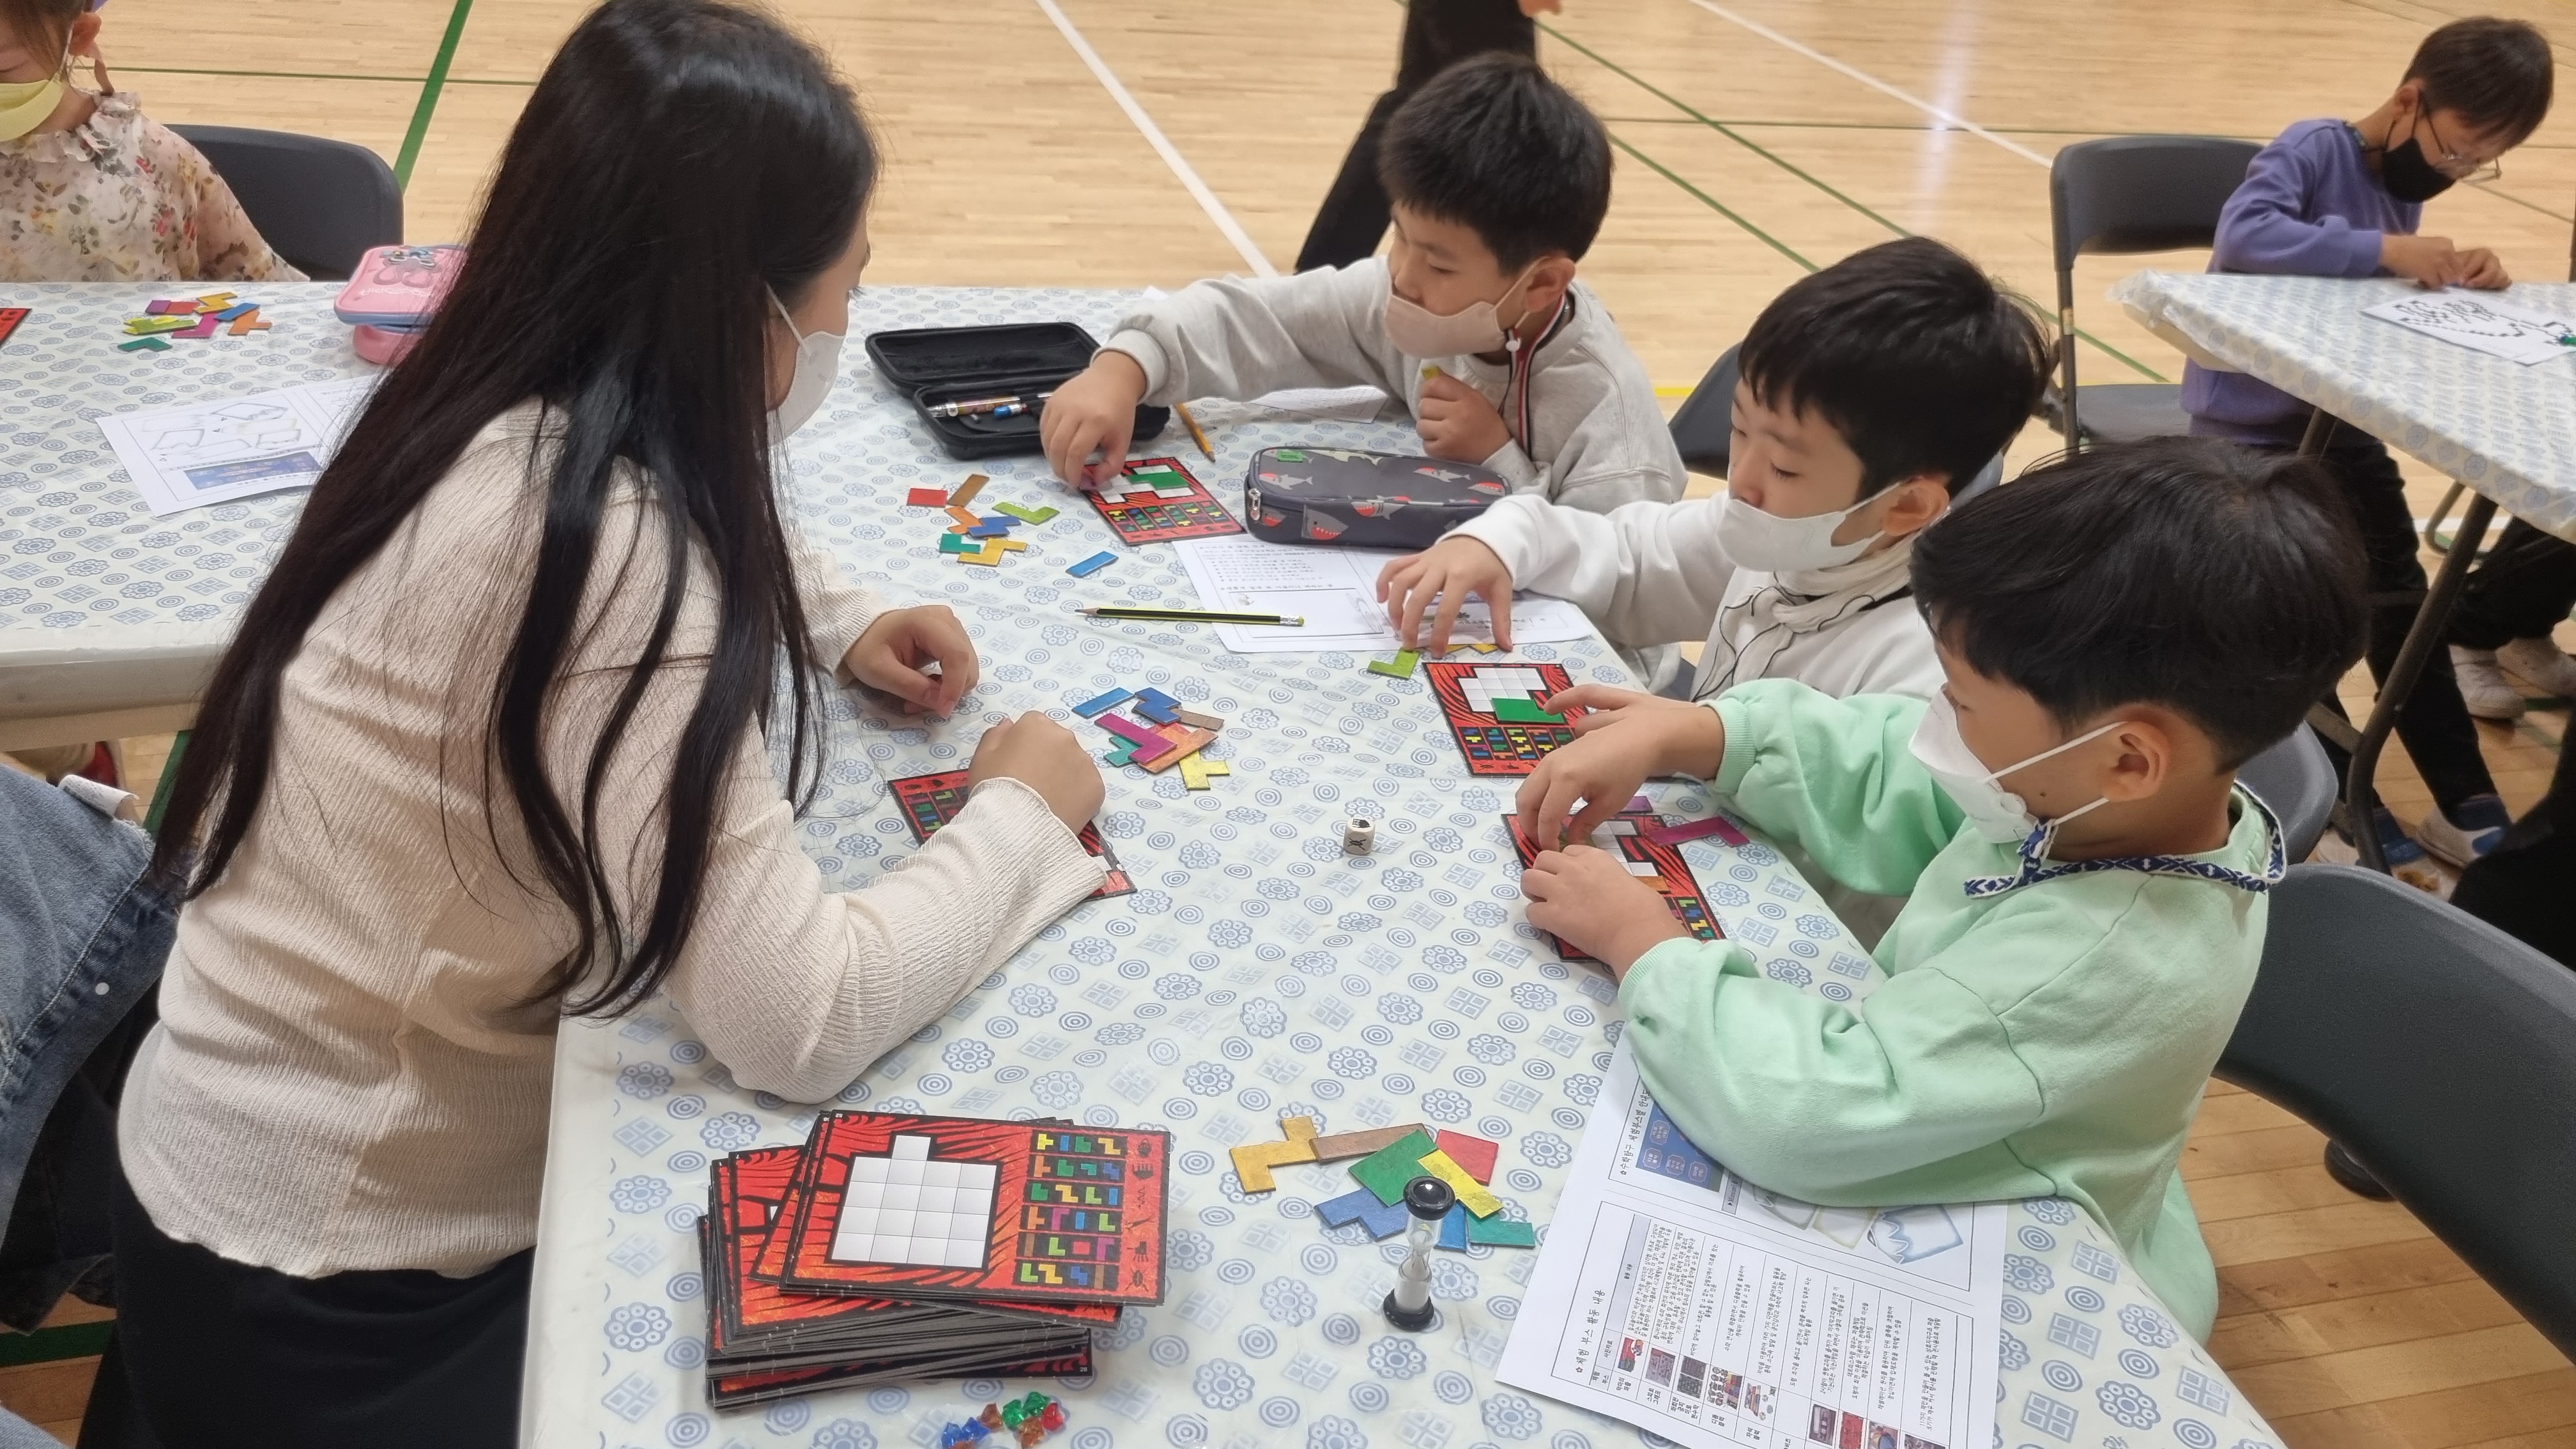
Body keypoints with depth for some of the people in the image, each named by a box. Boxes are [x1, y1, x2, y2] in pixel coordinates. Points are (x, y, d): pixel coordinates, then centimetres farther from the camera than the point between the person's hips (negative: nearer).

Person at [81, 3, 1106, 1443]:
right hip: (333, 1291, -8)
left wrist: (840, 623, 3)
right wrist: (1025, 815, -16)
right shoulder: (600, 541, -32)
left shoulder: (508, 428, -3)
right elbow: (803, 1021, -32)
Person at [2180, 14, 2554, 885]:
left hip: (2336, 418, 7)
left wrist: (2458, 276, -7)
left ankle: (2466, 804, 2)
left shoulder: (2409, 189, 10)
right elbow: (2245, 235, -30)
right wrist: (2386, 250, -32)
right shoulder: (2313, 150, -12)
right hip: (2247, 419, -7)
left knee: (2398, 593, 1)